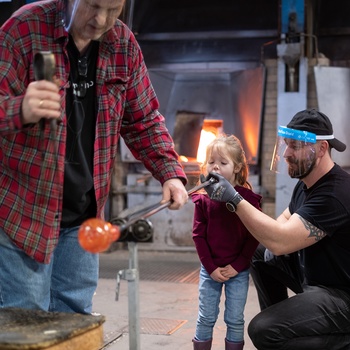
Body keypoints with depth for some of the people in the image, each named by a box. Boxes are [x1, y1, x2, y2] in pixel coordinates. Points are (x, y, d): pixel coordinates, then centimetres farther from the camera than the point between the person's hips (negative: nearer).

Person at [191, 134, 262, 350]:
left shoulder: (248, 198, -7)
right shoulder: (203, 199, -2)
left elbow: (254, 236, -7)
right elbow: (199, 235, -1)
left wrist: (237, 266, -12)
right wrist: (211, 268, -8)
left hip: (238, 271, -1)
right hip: (210, 270, 1)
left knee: (235, 320, 7)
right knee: (206, 319, 8)